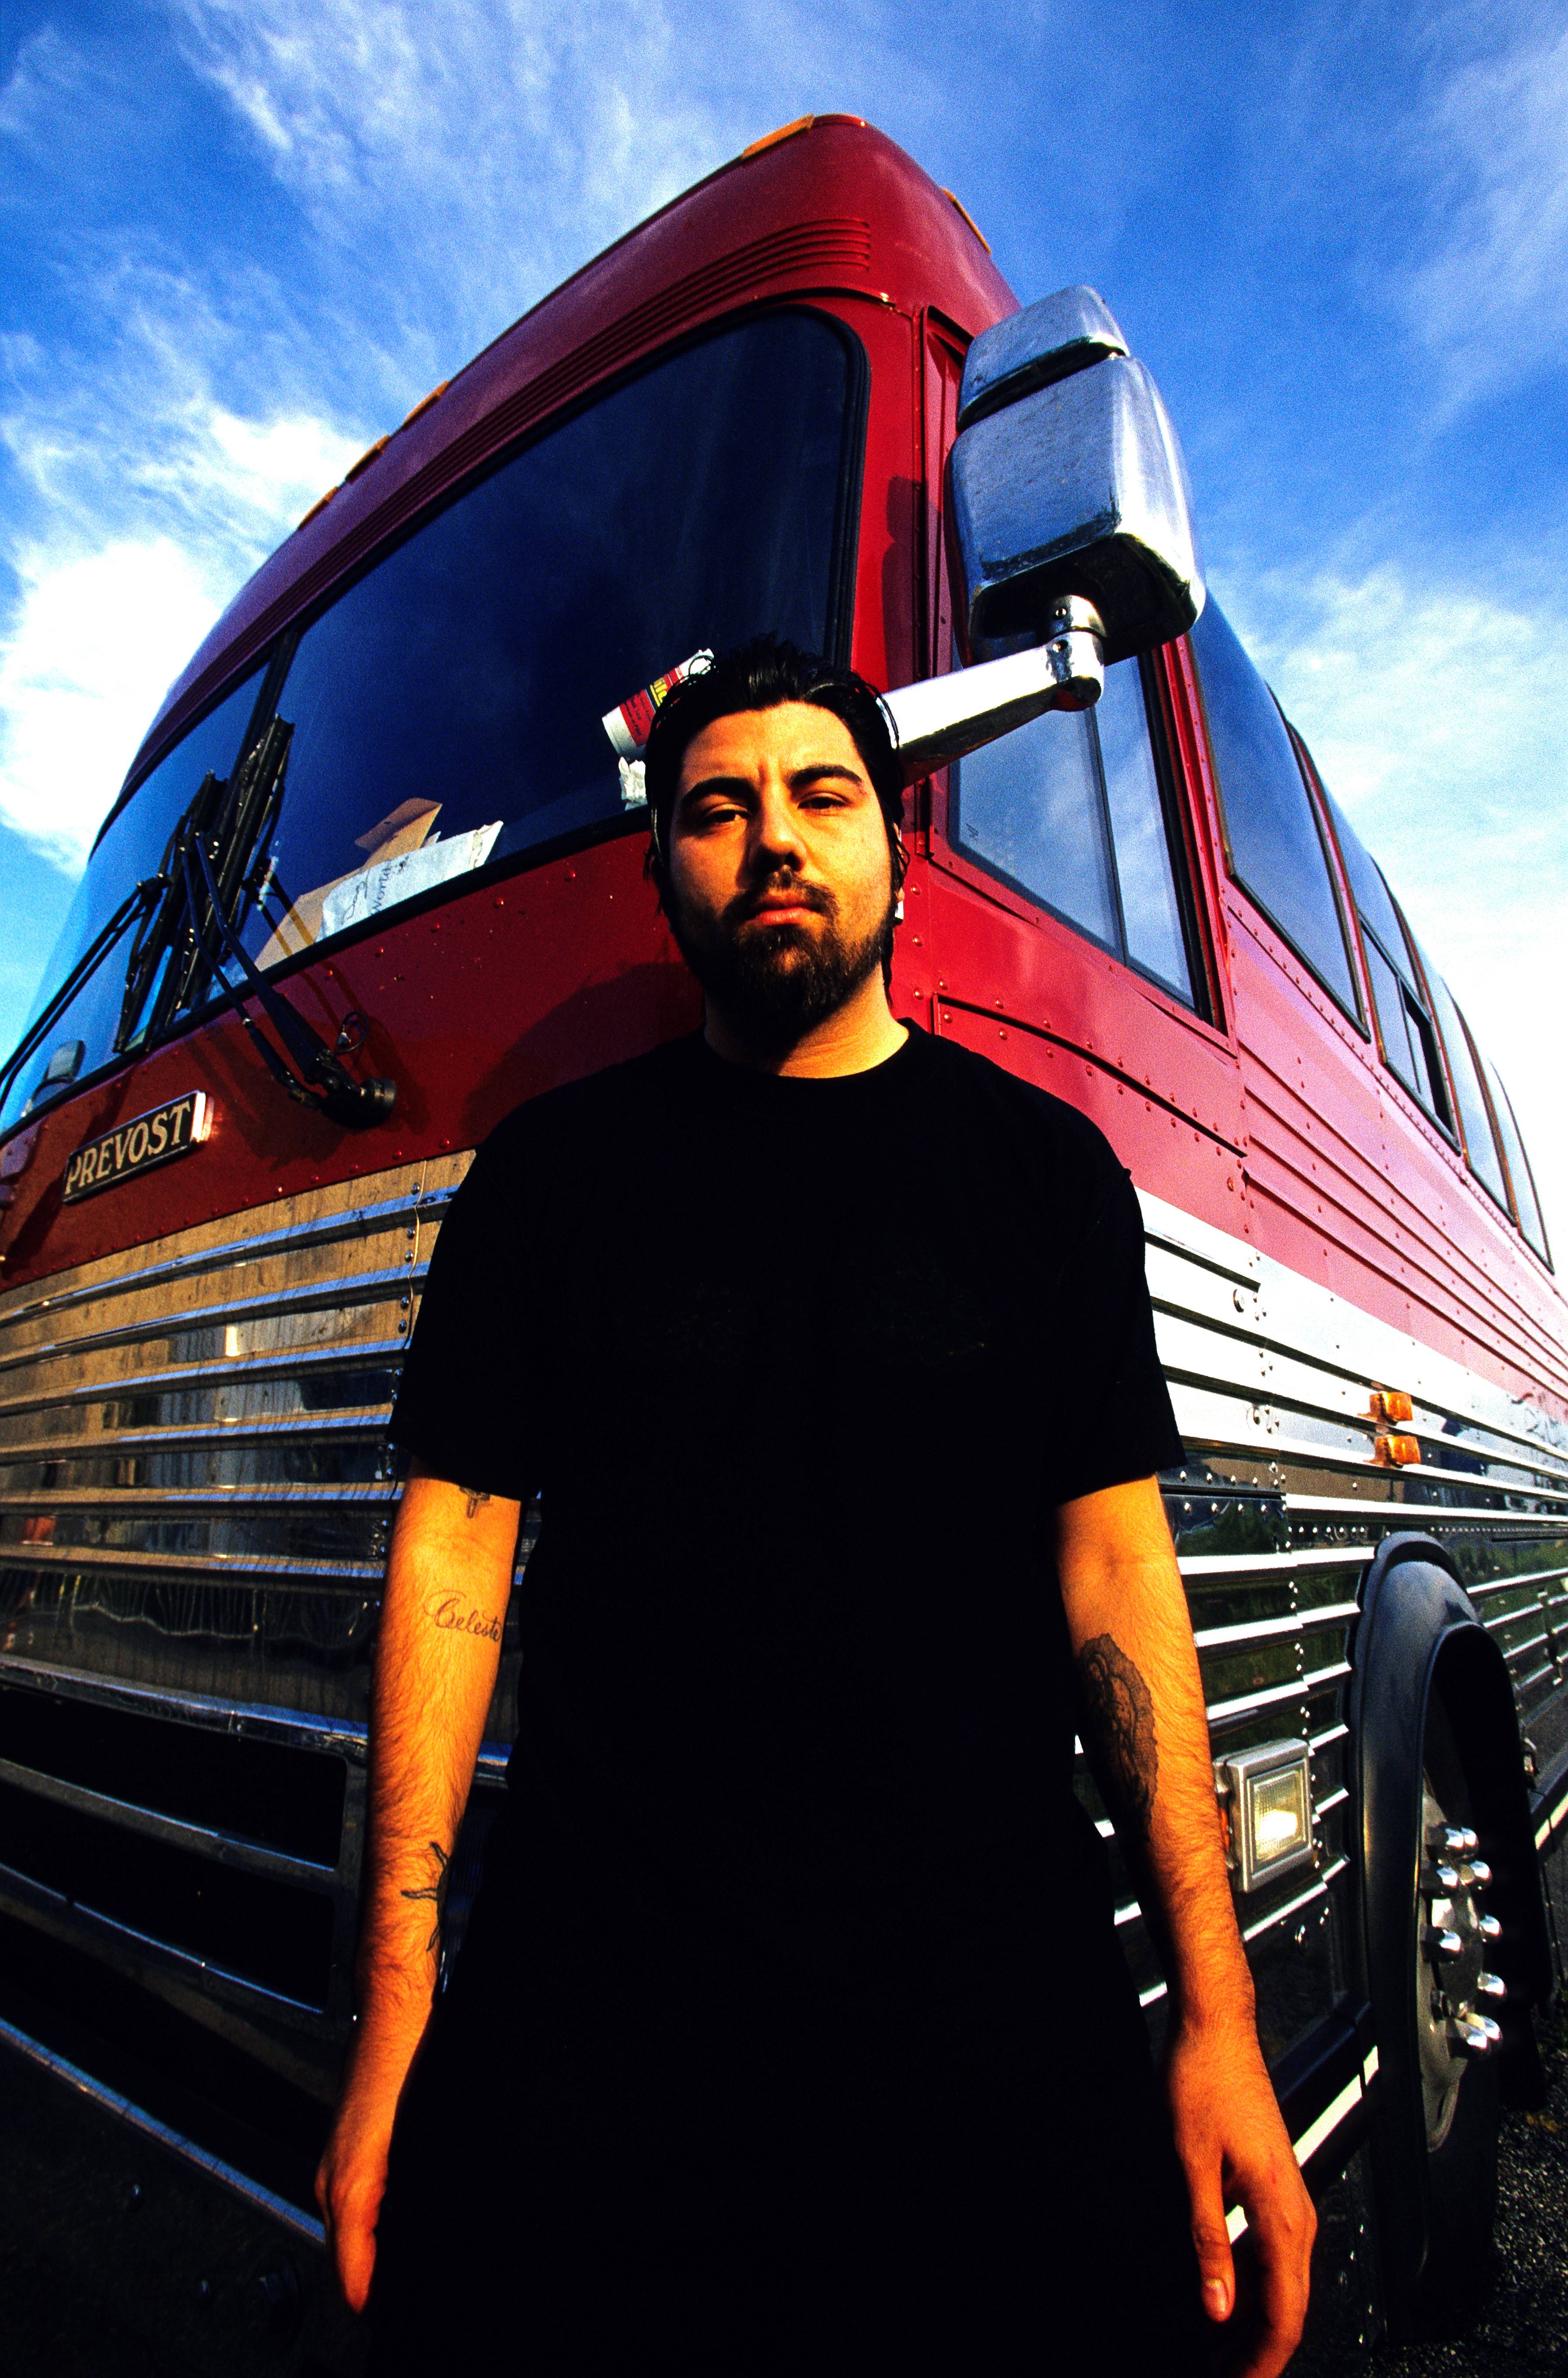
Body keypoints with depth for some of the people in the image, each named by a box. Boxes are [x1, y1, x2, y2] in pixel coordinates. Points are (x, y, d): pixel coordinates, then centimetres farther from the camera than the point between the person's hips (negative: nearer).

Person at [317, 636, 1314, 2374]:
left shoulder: (1044, 1165, 1)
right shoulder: (555, 1168, 0)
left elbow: (1115, 1569, 0)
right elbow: (455, 1547, -1)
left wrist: (1217, 2016, -2)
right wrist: (395, 2016, -3)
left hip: (999, 2011, 1)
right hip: (588, 2012, 1)